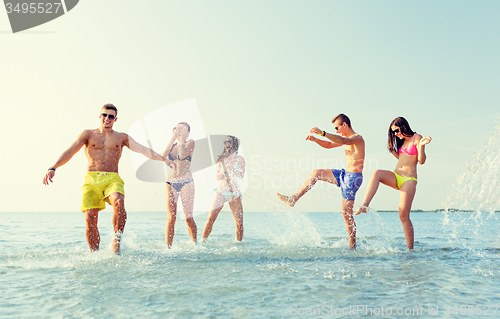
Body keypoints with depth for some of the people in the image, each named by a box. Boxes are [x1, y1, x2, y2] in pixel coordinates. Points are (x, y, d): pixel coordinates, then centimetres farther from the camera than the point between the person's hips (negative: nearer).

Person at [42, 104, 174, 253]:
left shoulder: (122, 137, 17)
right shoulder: (88, 134, 15)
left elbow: (144, 150, 13)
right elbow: (69, 152, 6)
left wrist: (163, 159, 2)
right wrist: (53, 168, -9)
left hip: (112, 179, 0)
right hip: (91, 180, 0)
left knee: (119, 202, -33)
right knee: (90, 219, -14)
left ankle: (116, 242, -20)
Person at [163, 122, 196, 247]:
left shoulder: (190, 143, 4)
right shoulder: (172, 144, 16)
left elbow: (182, 155, -16)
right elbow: (164, 154, -6)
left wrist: (182, 137, -8)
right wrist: (174, 137, -5)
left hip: (186, 182, -3)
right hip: (170, 183, 3)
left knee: (188, 217, -3)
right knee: (171, 218, -3)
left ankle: (195, 245, 10)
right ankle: (168, 247, -2)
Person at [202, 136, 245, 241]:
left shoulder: (239, 159, 7)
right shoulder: (221, 159, 8)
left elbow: (241, 176, 0)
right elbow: (217, 176, 2)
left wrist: (231, 168, -13)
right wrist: (224, 170, -16)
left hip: (234, 194, 0)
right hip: (221, 192, 0)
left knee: (239, 222, -4)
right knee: (211, 218, -10)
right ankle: (203, 241, 1)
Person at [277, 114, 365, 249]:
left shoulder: (357, 138, -14)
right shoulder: (348, 139, 15)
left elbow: (343, 141, -36)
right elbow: (329, 145, 23)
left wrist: (322, 133, -44)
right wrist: (315, 139, 4)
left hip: (353, 177, -9)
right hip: (345, 174, 9)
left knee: (346, 213, -6)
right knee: (316, 173, 10)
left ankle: (352, 246, 3)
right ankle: (293, 199, 10)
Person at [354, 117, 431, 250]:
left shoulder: (417, 138, -3)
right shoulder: (402, 141, 18)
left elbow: (421, 161, -10)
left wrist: (421, 146, -25)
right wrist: (392, 149, 19)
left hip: (409, 180, -6)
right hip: (396, 177, 6)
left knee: (403, 215, -9)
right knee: (377, 173, -26)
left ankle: (410, 248, 3)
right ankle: (364, 206, -38)